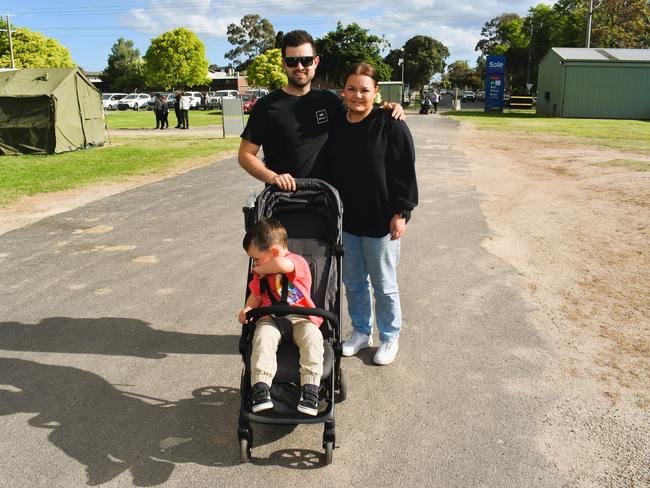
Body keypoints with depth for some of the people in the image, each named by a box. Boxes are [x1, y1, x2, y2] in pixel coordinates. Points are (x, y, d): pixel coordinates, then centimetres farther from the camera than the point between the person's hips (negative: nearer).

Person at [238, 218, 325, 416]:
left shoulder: (298, 262, -8)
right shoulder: (261, 274, 16)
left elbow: (282, 264, -30)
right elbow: (256, 296, 24)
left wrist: (260, 270, -12)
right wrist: (247, 309, 2)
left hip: (300, 318, -3)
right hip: (270, 318, 3)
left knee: (312, 336, -34)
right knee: (263, 335, -31)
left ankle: (310, 388, -33)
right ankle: (260, 387, -35)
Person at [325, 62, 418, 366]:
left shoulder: (391, 125, -10)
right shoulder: (336, 126, 5)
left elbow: (405, 172, -11)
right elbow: (329, 172, 15)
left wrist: (401, 213, -13)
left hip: (380, 222, -5)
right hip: (345, 221, 5)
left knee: (384, 285, 8)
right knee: (353, 282, 16)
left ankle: (390, 338, 27)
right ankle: (360, 332, 34)